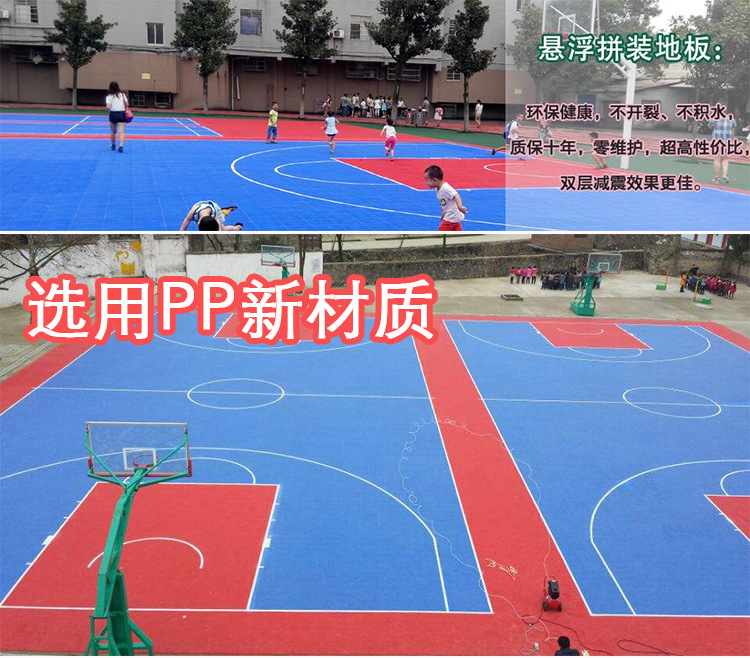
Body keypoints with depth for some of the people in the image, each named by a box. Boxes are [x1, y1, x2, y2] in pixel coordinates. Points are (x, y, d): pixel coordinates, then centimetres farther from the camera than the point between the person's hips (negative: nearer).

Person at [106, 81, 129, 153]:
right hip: (121, 114, 0)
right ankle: (121, 146, -23)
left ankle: (113, 145, 32)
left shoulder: (109, 96, -2)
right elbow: (126, 104, -4)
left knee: (112, 131, 17)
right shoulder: (122, 95, 2)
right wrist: (125, 110, 13)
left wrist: (108, 107, 11)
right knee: (121, 131, -7)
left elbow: (108, 107, -11)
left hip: (113, 114, 0)